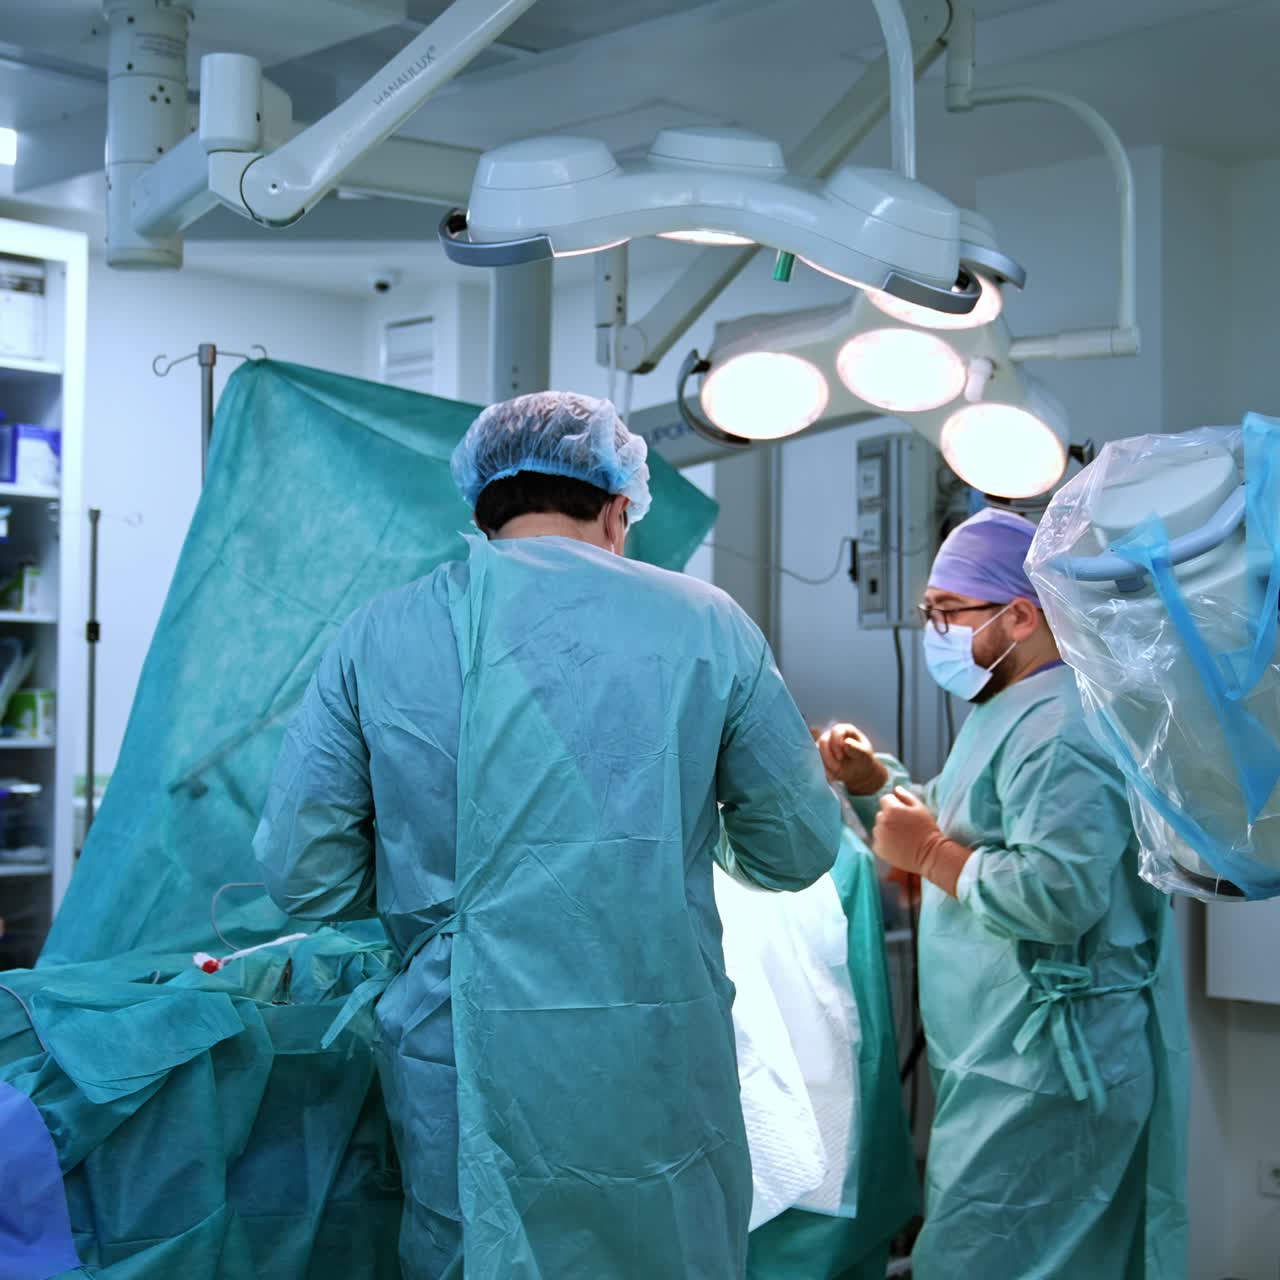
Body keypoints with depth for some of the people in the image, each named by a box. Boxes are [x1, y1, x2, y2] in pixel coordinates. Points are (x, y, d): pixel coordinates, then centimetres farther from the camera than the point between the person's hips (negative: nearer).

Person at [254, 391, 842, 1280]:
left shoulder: (377, 638, -1)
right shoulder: (706, 623, -3)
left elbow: (302, 873, 0)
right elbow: (799, 852, 4)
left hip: (462, 1078, 1)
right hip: (656, 1075, 0)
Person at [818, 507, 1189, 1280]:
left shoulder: (1063, 729, -19)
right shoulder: (1008, 711, 17)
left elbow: (1060, 892, -31)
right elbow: (969, 827, 28)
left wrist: (928, 854, -18)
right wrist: (876, 781, 11)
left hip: (1049, 1072, -11)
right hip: (1004, 1062, 11)